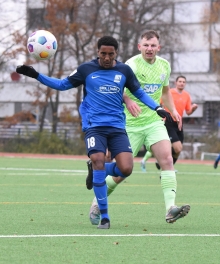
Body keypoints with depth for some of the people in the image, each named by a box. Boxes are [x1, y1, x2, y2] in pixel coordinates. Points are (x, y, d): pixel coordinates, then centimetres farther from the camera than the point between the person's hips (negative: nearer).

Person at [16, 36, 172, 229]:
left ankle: (97, 172, 22)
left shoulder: (124, 70, 7)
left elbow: (139, 93, 19)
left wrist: (158, 108, 8)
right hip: (94, 126, -2)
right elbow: (62, 85, 11)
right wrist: (36, 75, 1)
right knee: (98, 161, -23)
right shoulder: (86, 69, 2)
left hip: (117, 127, 2)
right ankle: (104, 217, -12)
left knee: (126, 169, -15)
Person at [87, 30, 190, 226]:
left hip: (154, 122, 4)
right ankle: (97, 204, 23)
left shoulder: (164, 65, 8)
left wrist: (173, 111, 13)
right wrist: (127, 100, -39)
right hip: (131, 124, -4)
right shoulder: (132, 64, -12)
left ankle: (170, 209, -23)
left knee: (167, 159, -18)